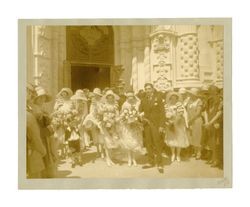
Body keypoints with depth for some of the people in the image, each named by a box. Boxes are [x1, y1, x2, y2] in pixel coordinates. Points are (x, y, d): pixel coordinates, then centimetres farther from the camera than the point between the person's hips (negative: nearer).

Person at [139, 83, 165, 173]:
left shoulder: (158, 99, 1)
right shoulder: (143, 100, 13)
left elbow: (162, 112, -3)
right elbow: (140, 111, 13)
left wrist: (161, 125, -9)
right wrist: (141, 117, -8)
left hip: (155, 124, -4)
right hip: (146, 124, 4)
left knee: (157, 144, -5)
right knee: (148, 144, 6)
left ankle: (160, 164, 5)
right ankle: (151, 162, 18)